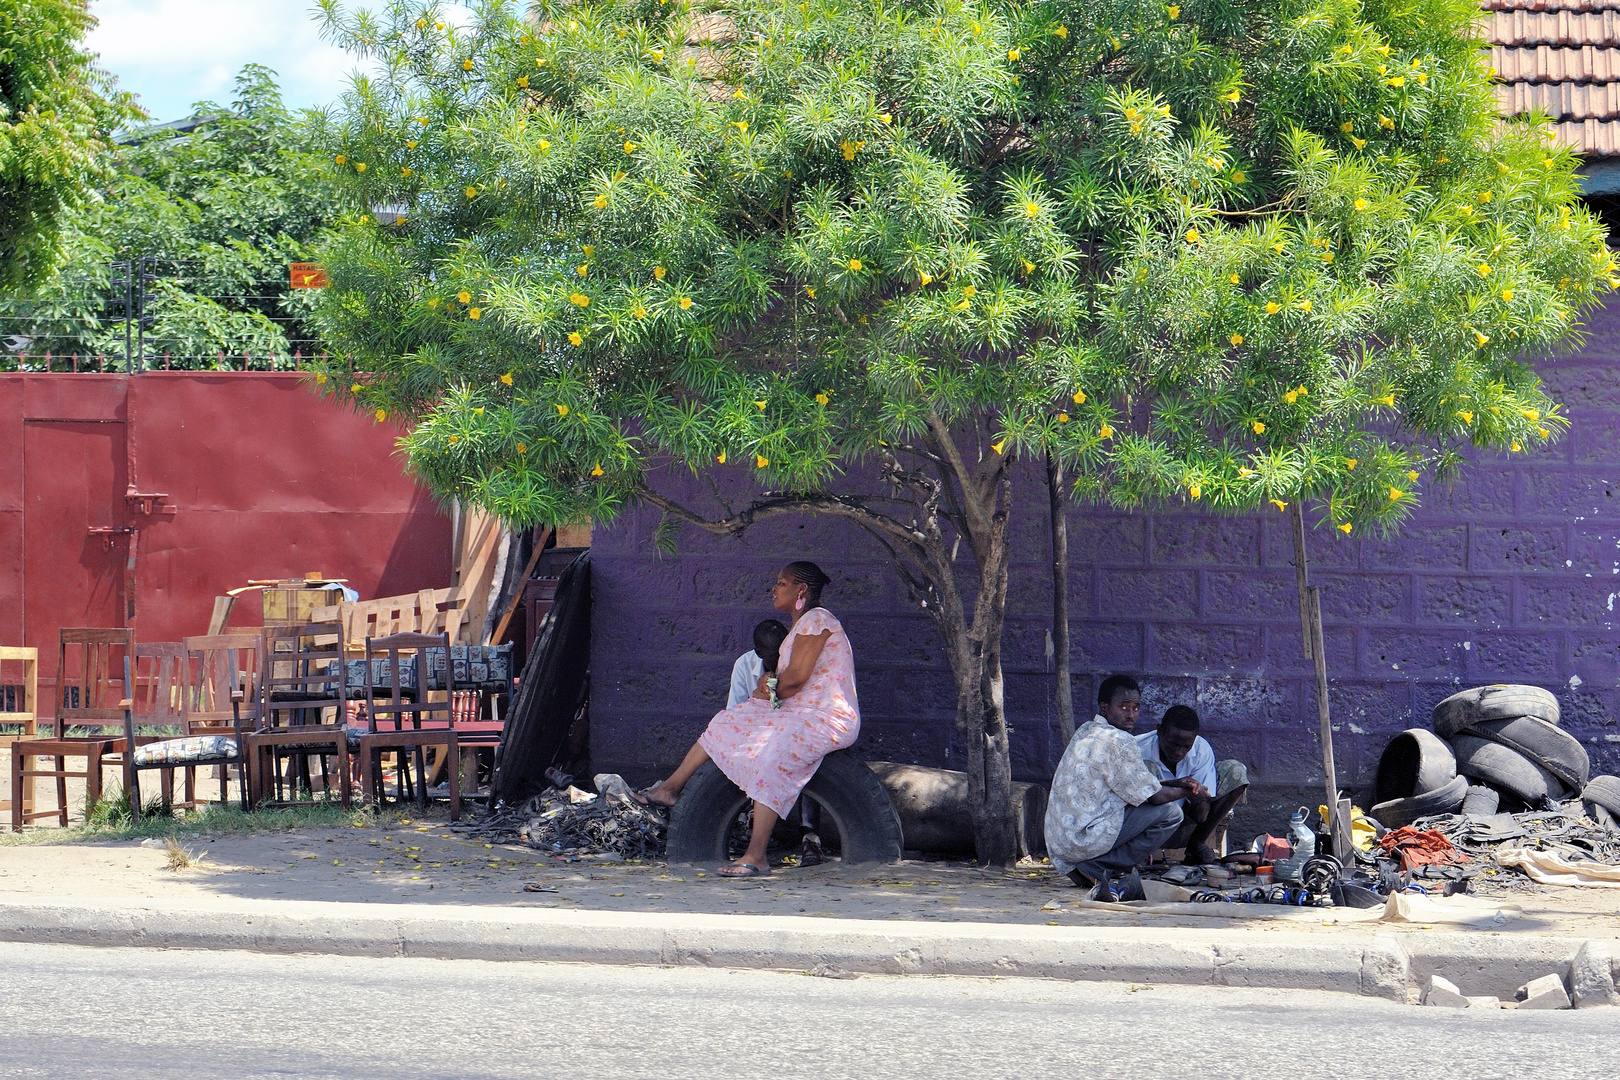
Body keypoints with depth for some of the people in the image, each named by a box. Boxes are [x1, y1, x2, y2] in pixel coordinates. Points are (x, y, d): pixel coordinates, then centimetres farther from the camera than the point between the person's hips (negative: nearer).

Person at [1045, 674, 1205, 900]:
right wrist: (1187, 792, 9)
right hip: (1084, 842, -9)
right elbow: (1154, 795, -10)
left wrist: (1176, 783, 15)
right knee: (1170, 812, -7)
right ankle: (1094, 867, -8)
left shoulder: (1086, 732, 15)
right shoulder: (1117, 741, -14)